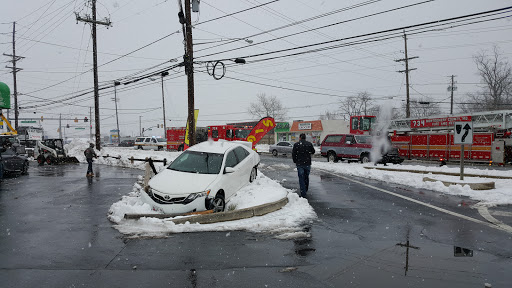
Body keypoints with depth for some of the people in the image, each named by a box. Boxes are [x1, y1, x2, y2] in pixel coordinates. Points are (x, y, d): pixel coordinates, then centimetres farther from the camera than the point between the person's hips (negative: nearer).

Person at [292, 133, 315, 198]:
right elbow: (313, 151, 13)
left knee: (301, 178, 1)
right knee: (306, 177, 18)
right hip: (307, 163, 2)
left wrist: (295, 161, 12)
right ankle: (305, 191, 30)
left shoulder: (296, 145, -5)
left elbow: (293, 154, -3)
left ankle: (303, 194, -2)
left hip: (299, 164, -2)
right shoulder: (309, 144, 0)